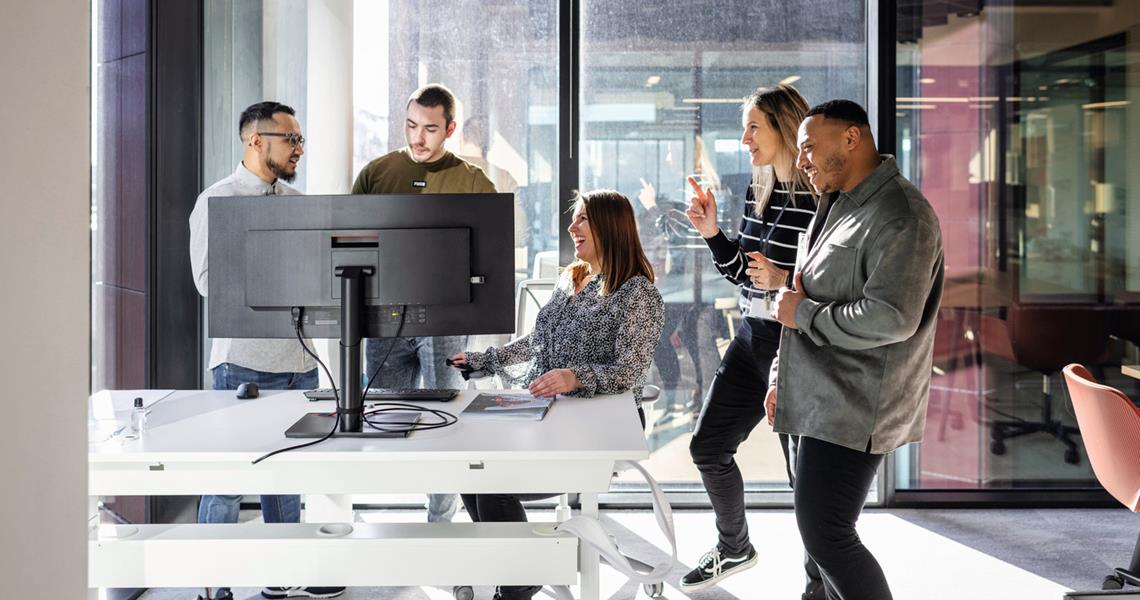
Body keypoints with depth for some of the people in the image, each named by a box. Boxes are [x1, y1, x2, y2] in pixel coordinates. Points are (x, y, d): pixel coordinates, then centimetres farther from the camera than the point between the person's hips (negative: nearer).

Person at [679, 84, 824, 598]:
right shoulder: (757, 191, 9)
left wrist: (785, 281, -27)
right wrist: (712, 233, 0)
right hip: (752, 337, 8)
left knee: (806, 469, 2)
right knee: (708, 446, 15)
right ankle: (734, 548, 39)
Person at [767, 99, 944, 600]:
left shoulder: (899, 215, -16)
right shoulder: (838, 206, 16)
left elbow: (891, 318, -27)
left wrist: (804, 313, -15)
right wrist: (782, 376, 22)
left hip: (851, 409, -10)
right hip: (824, 400, 10)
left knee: (824, 534, -8)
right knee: (825, 530, 15)